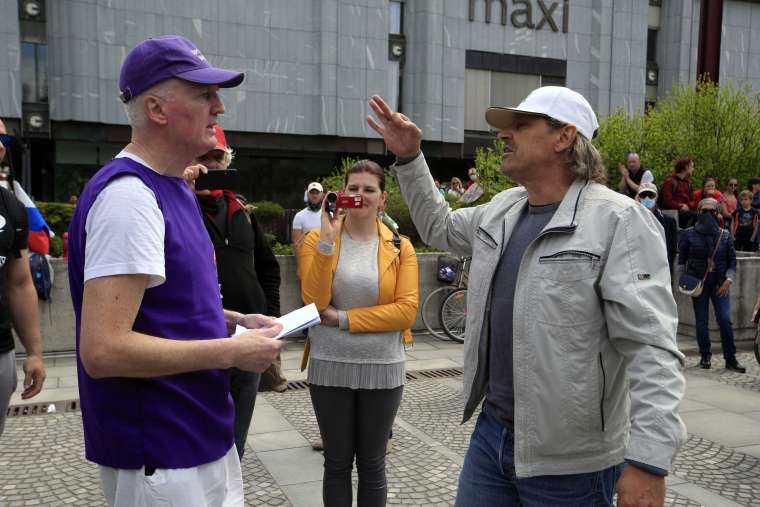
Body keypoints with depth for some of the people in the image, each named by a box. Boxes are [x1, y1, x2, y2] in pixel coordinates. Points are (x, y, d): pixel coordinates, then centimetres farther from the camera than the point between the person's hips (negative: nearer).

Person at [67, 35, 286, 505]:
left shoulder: (172, 189, 9)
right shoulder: (128, 194, -22)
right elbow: (102, 350, -28)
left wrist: (236, 322, 4)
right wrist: (233, 351, -21)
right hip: (161, 461, -9)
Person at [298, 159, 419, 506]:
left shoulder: (399, 247, -1)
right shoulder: (318, 238, -1)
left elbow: (407, 310, -11)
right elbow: (314, 302, -13)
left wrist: (343, 318, -15)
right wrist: (328, 240, -19)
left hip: (381, 369, 0)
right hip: (330, 367, 0)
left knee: (372, 465, 14)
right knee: (337, 463, 15)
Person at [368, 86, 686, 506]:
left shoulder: (618, 221, -16)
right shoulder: (501, 210, 7)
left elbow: (651, 349, -21)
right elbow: (438, 227, 27)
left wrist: (648, 463, -28)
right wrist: (409, 158, 16)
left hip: (569, 459, -6)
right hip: (491, 431, 7)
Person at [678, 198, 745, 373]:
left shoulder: (725, 235, 5)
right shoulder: (689, 234, 2)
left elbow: (732, 260, 8)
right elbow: (682, 258, 7)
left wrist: (728, 280, -4)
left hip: (720, 284, 1)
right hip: (698, 283, 0)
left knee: (725, 320, -7)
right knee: (701, 321, 4)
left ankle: (730, 359, 1)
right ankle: (705, 356, 17)